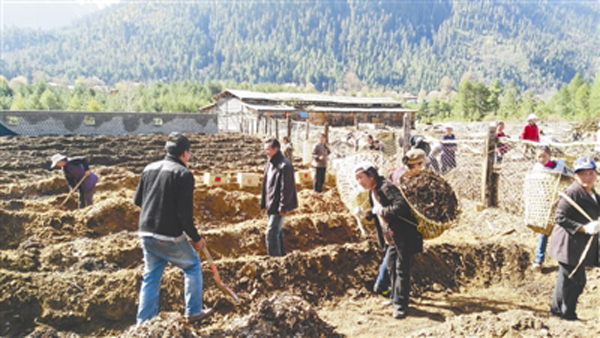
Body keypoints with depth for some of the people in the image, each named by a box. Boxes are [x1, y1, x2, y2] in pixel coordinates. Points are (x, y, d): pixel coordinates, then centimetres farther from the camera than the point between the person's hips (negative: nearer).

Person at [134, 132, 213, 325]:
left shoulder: (149, 169, 7)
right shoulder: (183, 174, -14)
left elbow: (137, 200, 14)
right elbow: (185, 213, -18)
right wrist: (196, 238, -6)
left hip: (146, 234, 6)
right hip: (169, 237, -6)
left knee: (151, 278, 17)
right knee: (193, 267, 16)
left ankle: (143, 323, 21)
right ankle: (194, 313, 24)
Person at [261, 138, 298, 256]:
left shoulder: (284, 165, -19)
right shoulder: (270, 163, 10)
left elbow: (287, 188, -20)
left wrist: (283, 207, -19)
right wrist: (263, 203, 15)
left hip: (278, 206, -9)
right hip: (271, 205, 9)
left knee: (271, 233, -8)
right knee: (277, 232, 18)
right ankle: (281, 255, 31)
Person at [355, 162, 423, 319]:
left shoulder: (386, 187, -18)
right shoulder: (372, 192, 12)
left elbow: (401, 205, -30)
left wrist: (382, 211, -25)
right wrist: (369, 213, 8)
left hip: (404, 234, -10)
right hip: (392, 237, 10)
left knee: (401, 269, -5)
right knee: (391, 267, 19)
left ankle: (400, 306, 3)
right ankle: (396, 298, 34)